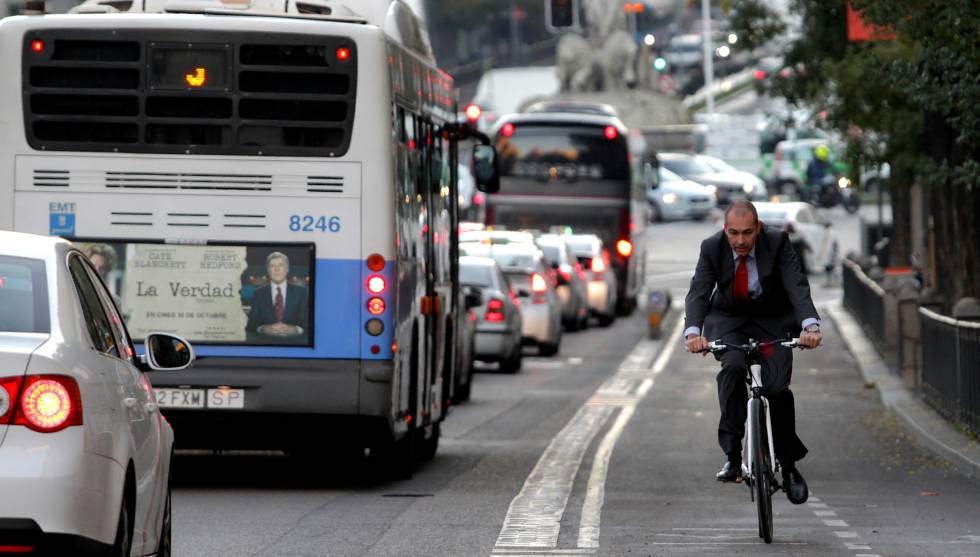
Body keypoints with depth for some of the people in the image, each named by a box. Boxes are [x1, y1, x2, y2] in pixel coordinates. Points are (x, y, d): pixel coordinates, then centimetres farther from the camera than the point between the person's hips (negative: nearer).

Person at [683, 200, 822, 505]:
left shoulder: (777, 242, -21)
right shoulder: (712, 247, -17)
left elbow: (797, 286, -30)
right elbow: (698, 293, -24)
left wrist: (810, 324, -49)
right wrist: (693, 331, -45)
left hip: (774, 320, 0)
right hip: (728, 320, 0)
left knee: (777, 387, -19)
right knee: (733, 366, -31)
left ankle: (789, 465, 0)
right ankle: (732, 454, -26)